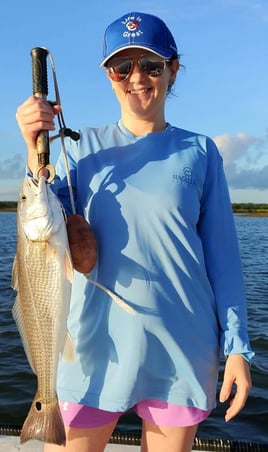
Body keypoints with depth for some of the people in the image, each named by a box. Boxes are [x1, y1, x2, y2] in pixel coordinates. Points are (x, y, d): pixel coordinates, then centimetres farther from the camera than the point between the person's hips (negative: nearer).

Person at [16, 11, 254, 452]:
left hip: (182, 345, 0)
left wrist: (237, 347, -2)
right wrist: (35, 151, -16)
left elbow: (222, 254, 2)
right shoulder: (86, 146, 4)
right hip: (97, 342, 1)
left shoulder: (199, 151, 1)